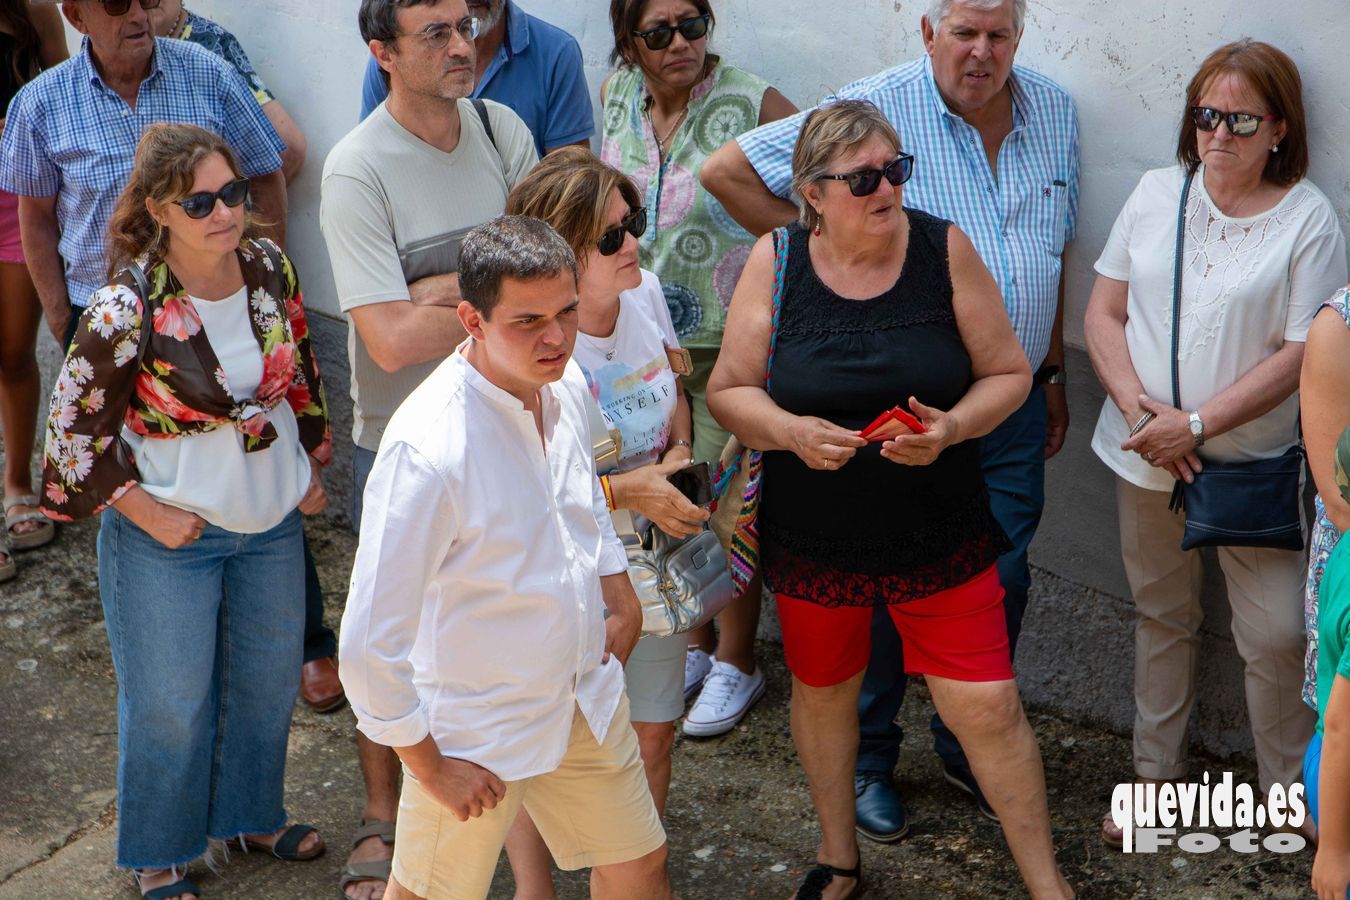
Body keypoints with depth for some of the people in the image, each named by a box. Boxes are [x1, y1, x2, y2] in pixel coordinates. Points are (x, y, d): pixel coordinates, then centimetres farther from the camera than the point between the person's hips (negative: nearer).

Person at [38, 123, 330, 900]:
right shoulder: (127, 310, -23)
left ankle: (251, 815, 45)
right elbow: (75, 426, -15)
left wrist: (313, 467, 10)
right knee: (172, 704, 10)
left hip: (272, 520, 5)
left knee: (269, 682, 20)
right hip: (171, 536, -5)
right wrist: (148, 514, -14)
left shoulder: (270, 267, -7)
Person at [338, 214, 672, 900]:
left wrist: (620, 596, 12)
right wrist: (429, 765, -18)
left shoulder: (565, 386, -7)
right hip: (476, 730, -6)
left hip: (585, 696, 7)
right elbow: (371, 644, -28)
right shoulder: (428, 449, -32)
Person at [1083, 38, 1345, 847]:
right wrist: (1140, 408, -11)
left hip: (1253, 462, -3)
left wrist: (1196, 424, -17)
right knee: (1162, 616, 16)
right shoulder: (1158, 192, 3)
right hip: (1148, 454, 4)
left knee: (1276, 635, -2)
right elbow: (1105, 310, 3)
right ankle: (1158, 775, 31)